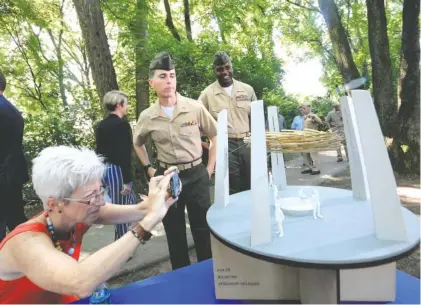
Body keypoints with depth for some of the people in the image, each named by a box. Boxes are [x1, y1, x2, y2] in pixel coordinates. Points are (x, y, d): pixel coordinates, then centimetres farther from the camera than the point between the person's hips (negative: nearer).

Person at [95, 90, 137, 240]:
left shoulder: (101, 125, 10)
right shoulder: (122, 124, -15)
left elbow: (99, 150, 14)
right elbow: (125, 155, -20)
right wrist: (127, 180, -18)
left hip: (104, 169, 9)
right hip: (117, 170, -9)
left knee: (130, 201, 21)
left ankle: (122, 238, 30)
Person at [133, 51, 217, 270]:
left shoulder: (195, 108, -7)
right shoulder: (147, 117, -1)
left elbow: (215, 136, 4)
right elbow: (137, 143, 19)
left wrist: (210, 168, 0)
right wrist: (148, 169, 9)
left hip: (196, 175, -1)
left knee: (202, 229, 8)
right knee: (174, 232, 13)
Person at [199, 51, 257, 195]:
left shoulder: (247, 89, 7)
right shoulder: (207, 93, -1)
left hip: (247, 143, 3)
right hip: (225, 145, -3)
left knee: (250, 187, 11)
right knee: (233, 190, 2)